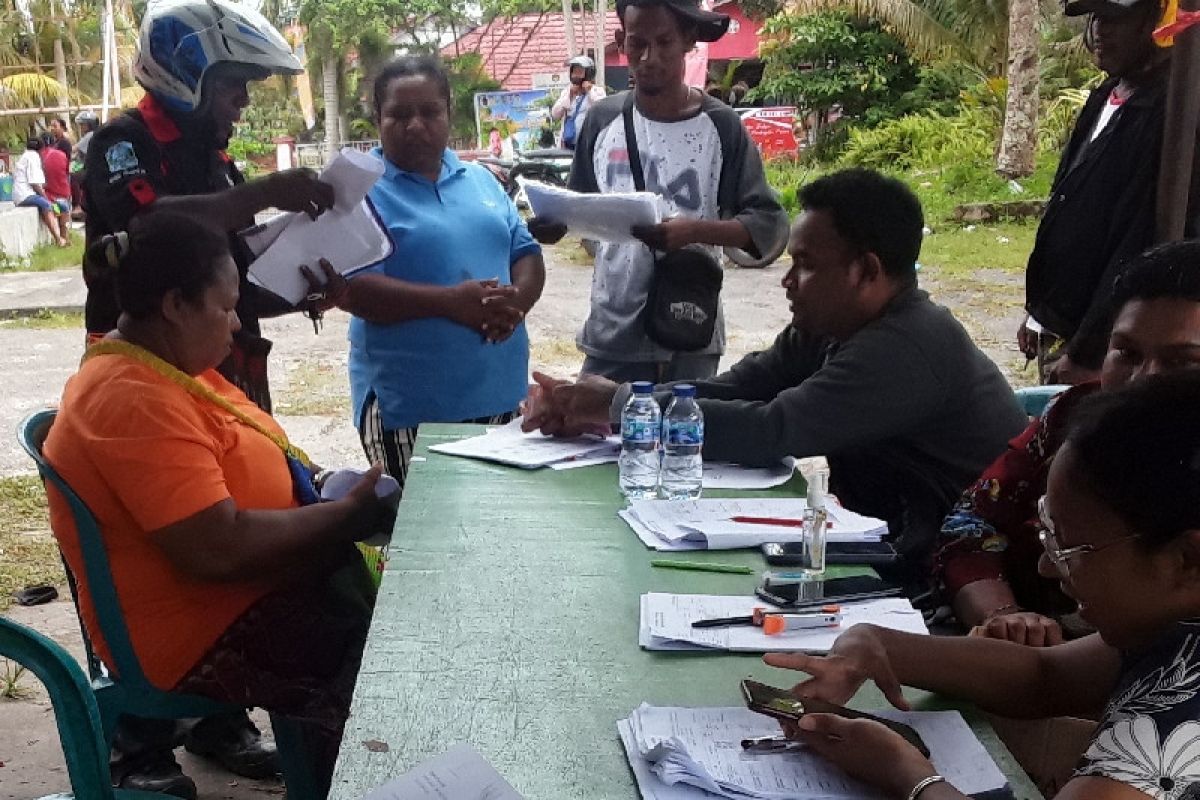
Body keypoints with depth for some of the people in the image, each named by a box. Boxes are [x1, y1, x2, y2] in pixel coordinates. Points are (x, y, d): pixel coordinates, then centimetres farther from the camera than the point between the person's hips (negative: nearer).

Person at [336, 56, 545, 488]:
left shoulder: (481, 180, 13)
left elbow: (527, 254, 12)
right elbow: (350, 288, -17)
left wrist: (517, 301, -11)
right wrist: (449, 302, -24)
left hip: (501, 393, 6)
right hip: (408, 406, -6)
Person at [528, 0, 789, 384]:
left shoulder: (720, 126, -5)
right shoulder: (602, 119, 4)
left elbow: (771, 225, -8)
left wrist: (695, 231, -24)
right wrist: (556, 222, -9)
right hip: (611, 333, 2)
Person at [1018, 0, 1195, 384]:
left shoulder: (1172, 111, -18)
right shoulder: (1105, 98, 10)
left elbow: (1141, 248, -22)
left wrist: (1085, 353, -21)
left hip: (1093, 341, -8)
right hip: (1053, 330, 8)